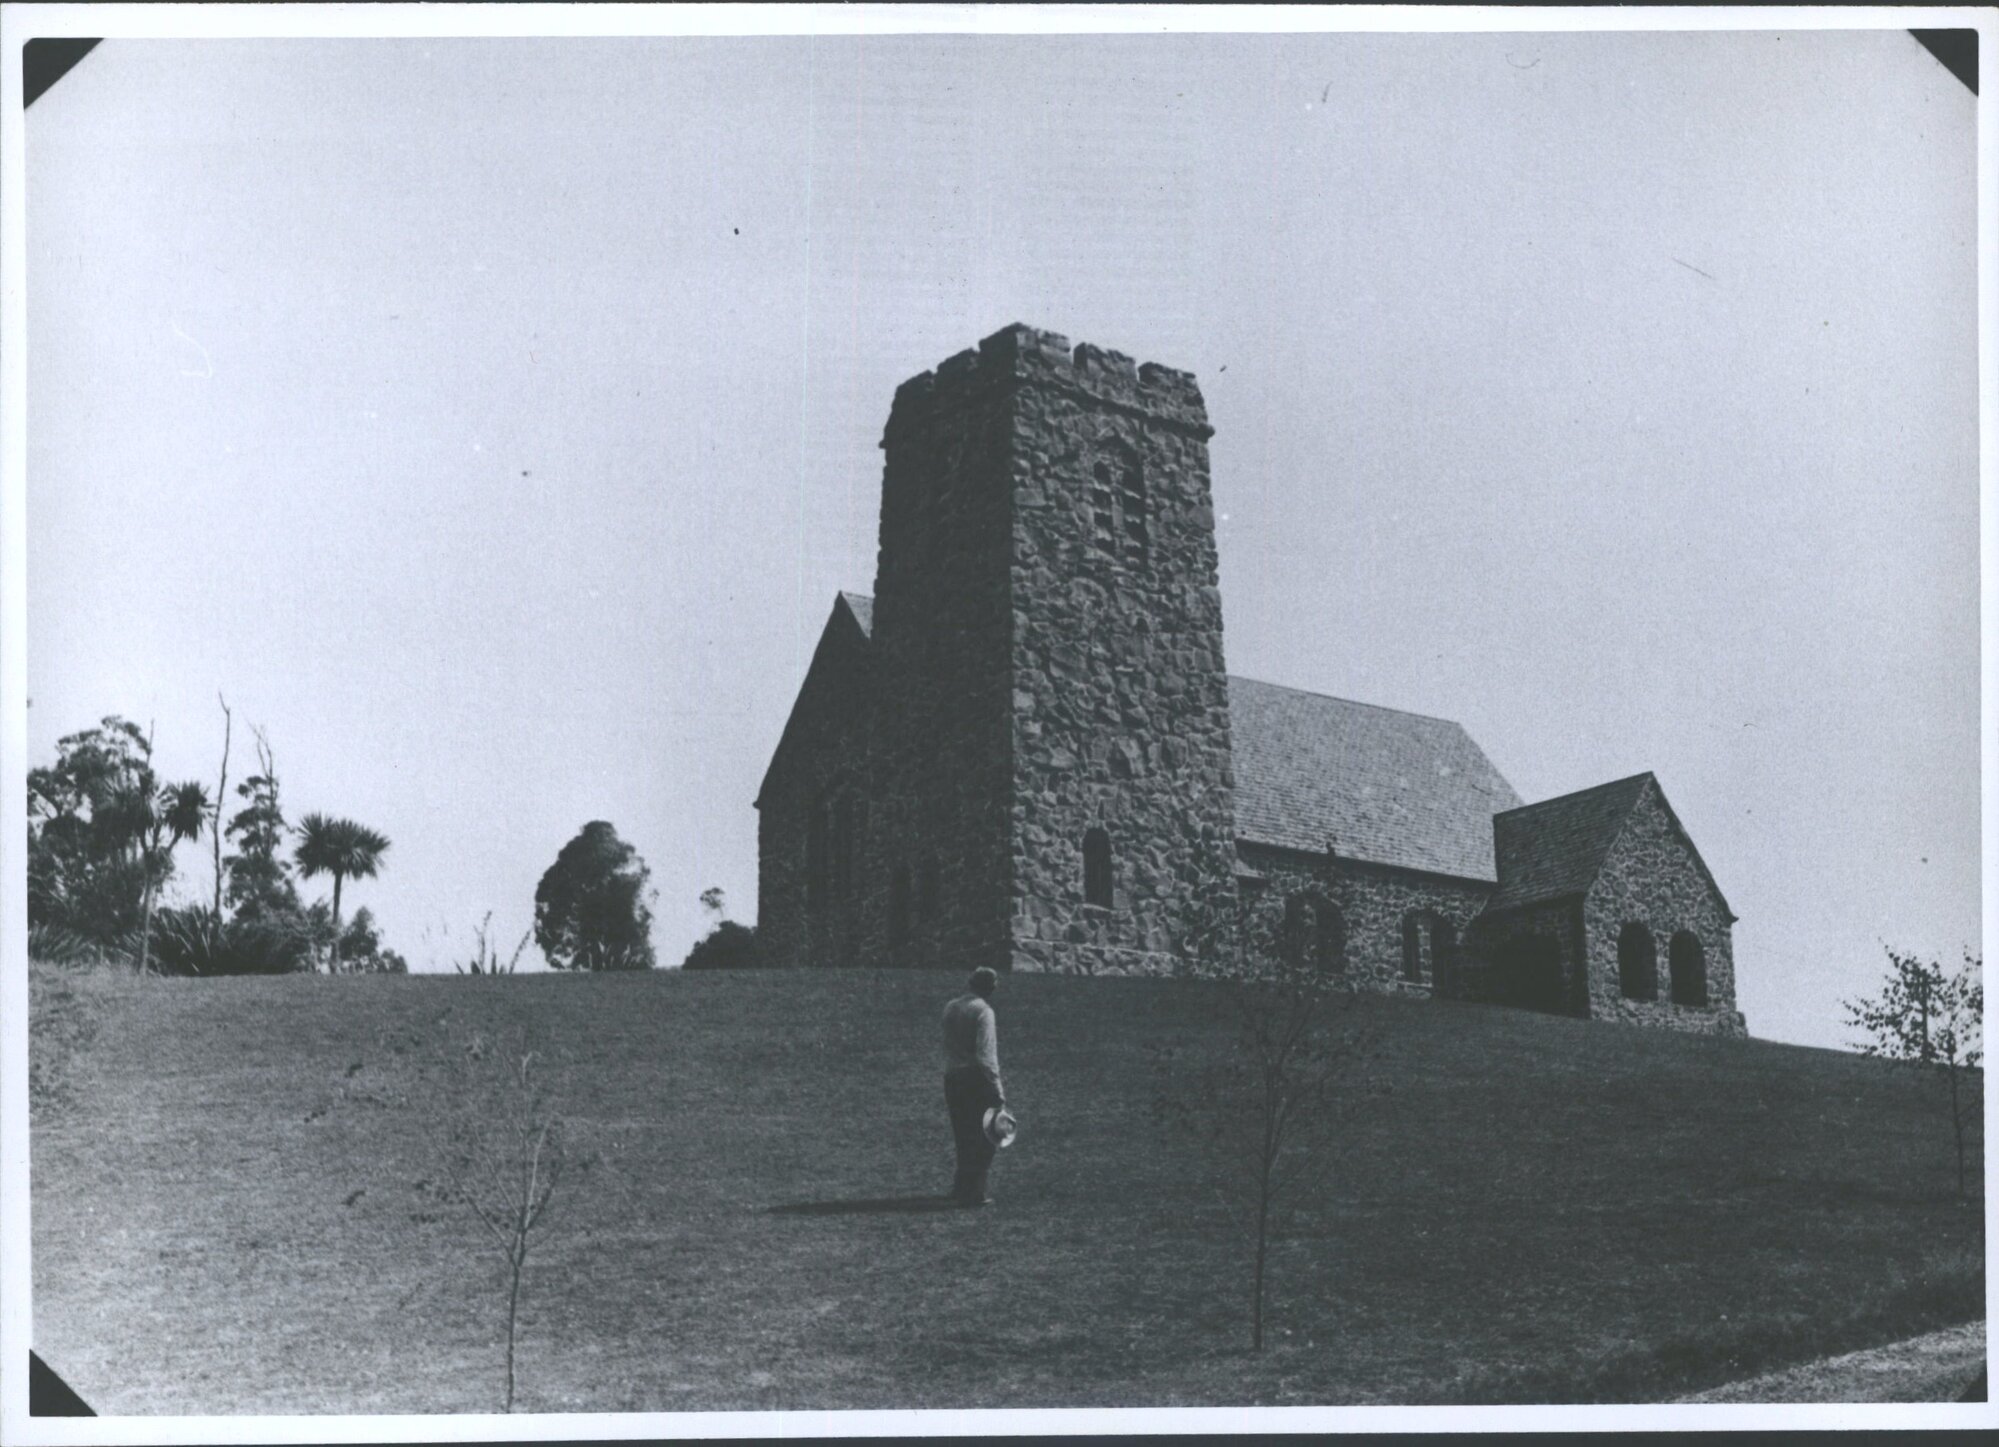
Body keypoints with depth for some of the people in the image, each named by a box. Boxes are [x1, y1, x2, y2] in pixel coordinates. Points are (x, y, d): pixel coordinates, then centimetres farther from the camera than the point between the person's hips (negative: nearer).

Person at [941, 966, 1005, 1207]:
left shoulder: (951, 1008, 10)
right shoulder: (983, 1012, -14)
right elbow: (986, 1056, -20)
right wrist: (998, 1090, -18)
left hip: (952, 1077, 7)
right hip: (977, 1079, -7)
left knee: (964, 1136, 18)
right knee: (984, 1139, 2)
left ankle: (961, 1188, 24)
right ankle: (974, 1193, 1)